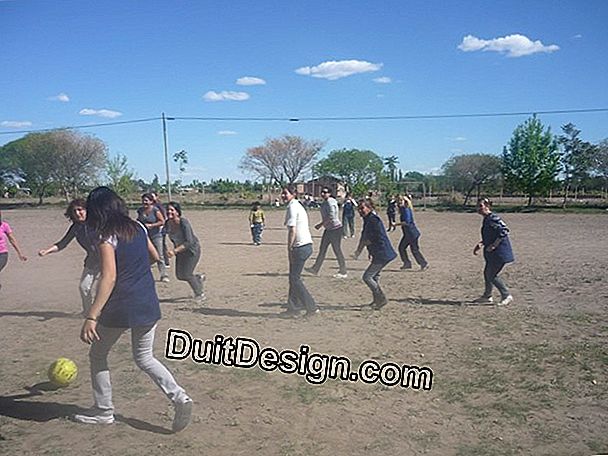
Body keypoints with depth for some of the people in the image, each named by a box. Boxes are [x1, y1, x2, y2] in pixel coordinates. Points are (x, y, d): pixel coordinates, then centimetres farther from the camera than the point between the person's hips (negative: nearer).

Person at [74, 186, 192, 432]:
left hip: (119, 310, -6)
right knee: (144, 358, 19)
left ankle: (103, 411, 27)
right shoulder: (138, 228, 4)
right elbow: (154, 255, 18)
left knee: (97, 355, 19)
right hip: (148, 306, 6)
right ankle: (179, 396, 0)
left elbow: (109, 278, -24)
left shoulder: (107, 238, -14)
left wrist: (91, 316, -28)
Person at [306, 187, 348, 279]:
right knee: (322, 249, 12)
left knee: (337, 251, -2)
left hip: (335, 229, -10)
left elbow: (331, 217, -25)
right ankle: (315, 269, 19)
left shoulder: (330, 203, -18)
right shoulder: (325, 203, 12)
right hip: (328, 230, 10)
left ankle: (343, 273, 9)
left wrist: (320, 224, -18)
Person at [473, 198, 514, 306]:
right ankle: (487, 296, 32)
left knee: (491, 275, -4)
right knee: (487, 273, 17)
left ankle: (507, 296, 10)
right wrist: (480, 244, 13)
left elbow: (504, 231, -27)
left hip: (500, 253, -10)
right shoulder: (486, 220, 11)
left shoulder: (493, 218, -19)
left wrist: (494, 245, -24)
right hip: (491, 254, 10)